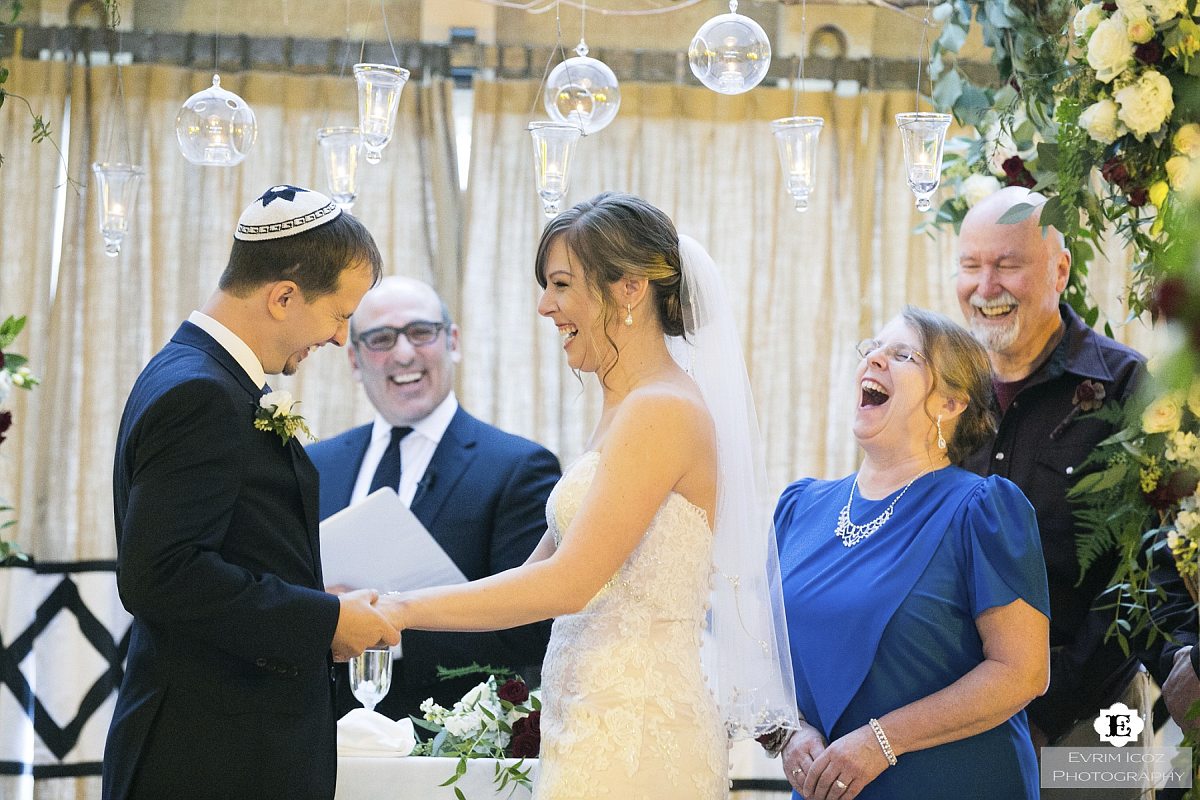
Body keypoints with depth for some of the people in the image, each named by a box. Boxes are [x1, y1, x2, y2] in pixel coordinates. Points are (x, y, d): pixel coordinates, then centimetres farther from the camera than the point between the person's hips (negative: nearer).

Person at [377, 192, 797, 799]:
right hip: (593, 726, 9)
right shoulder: (624, 412, 15)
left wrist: (403, 609, -16)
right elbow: (544, 564, 15)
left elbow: (568, 583, -20)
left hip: (629, 741, -9)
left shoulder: (661, 412, -14)